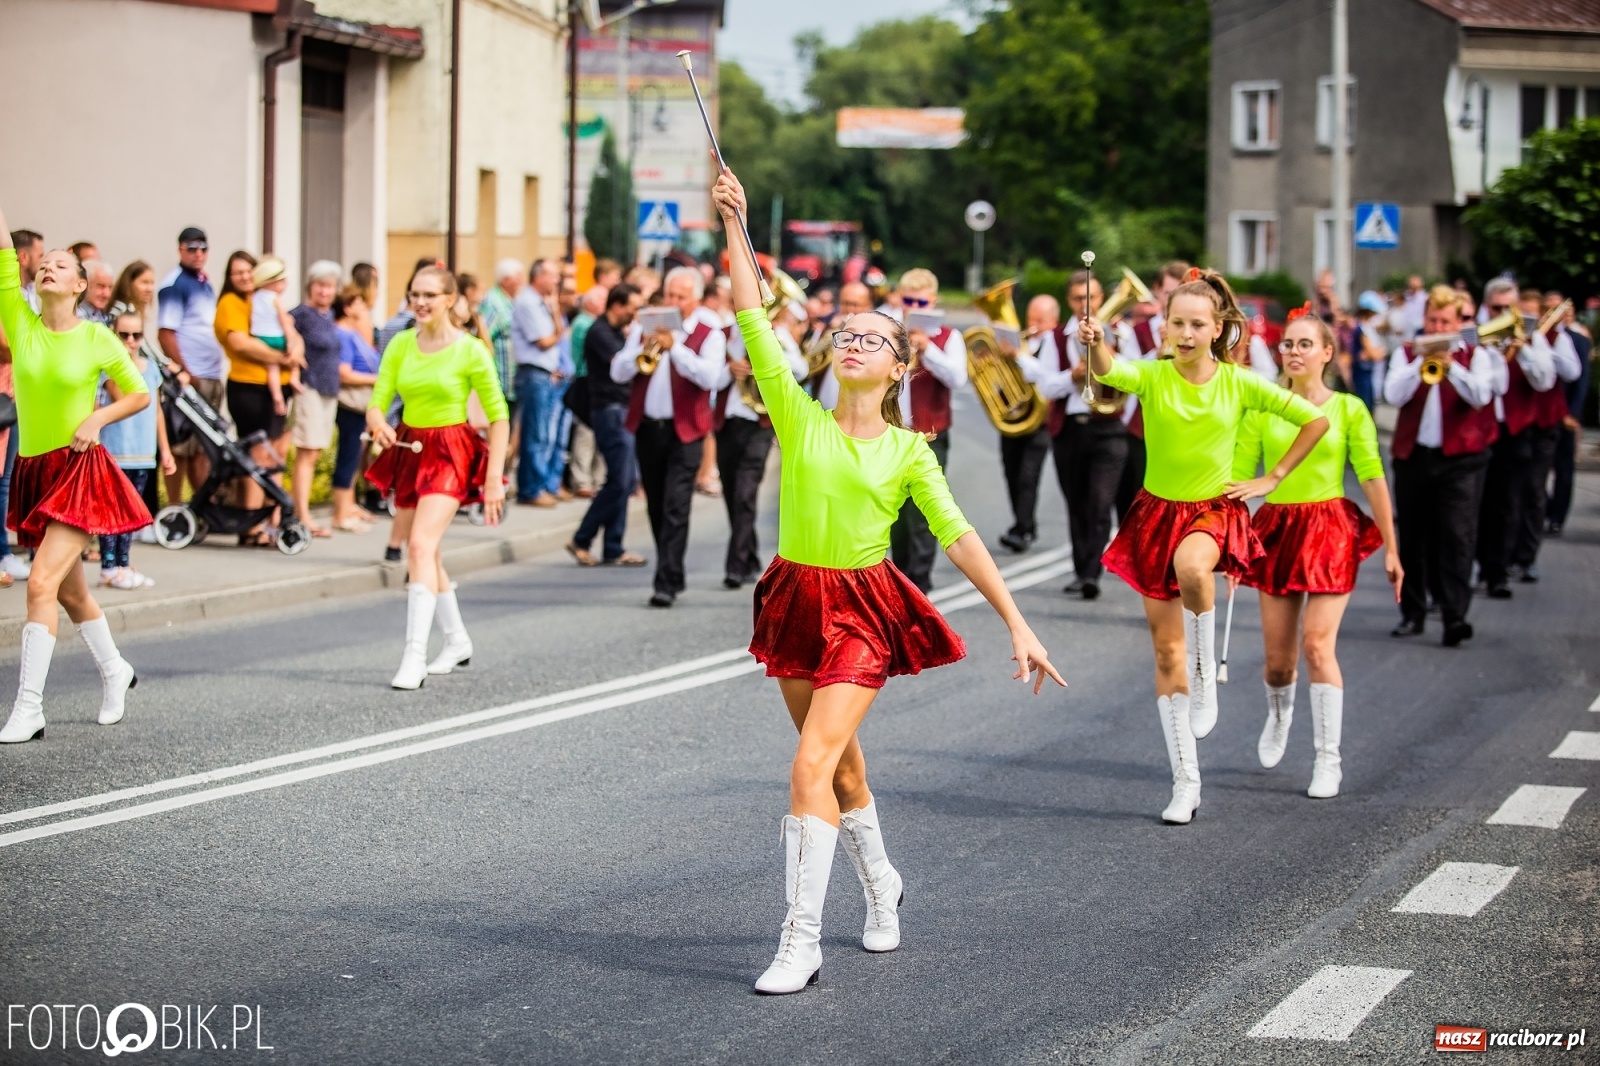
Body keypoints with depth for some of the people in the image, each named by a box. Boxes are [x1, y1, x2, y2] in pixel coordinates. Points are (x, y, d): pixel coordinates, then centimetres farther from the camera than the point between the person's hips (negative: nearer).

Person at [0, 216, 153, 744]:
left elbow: (140, 394, 3)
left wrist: (97, 418, -12)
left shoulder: (97, 338, -6)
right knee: (69, 590, 17)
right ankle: (114, 671, 40)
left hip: (80, 471, -5)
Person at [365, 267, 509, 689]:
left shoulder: (470, 350, -9)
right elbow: (377, 402, -1)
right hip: (408, 450, 6)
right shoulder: (400, 345, 3)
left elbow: (499, 416, -5)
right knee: (425, 554, 15)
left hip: (450, 453, -6)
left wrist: (494, 477, -11)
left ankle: (414, 654, -25)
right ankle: (457, 640, 34)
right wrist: (378, 425, -25)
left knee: (420, 546, -22)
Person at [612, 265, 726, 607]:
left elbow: (709, 376, -19)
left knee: (675, 508, -11)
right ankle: (672, 572, 26)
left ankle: (667, 582, -12)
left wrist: (674, 346, -22)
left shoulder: (709, 334, -2)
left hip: (684, 431, -5)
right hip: (647, 427, 5)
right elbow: (618, 373, 2)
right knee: (656, 507, 12)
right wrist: (642, 348, -14)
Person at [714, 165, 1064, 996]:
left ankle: (800, 944, -14)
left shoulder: (908, 451, -3)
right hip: (796, 600, 3)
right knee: (840, 766, 16)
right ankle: (880, 886, 43)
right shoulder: (799, 418, -1)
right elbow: (754, 320, -8)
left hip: (865, 610, -3)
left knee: (812, 765, -17)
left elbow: (960, 538, -4)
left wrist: (1016, 623, -9)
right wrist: (734, 228, -13)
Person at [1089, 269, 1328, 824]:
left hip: (1216, 509, -2)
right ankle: (1185, 782, 13)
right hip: (1158, 511, 2)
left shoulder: (1239, 383, -5)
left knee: (1192, 566, -39)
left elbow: (1315, 420, 3)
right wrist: (1096, 346, -52)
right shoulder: (1152, 376, -8)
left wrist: (1272, 478, -1)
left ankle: (1207, 677, -15)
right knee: (1166, 652, 4)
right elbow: (1109, 372, -31)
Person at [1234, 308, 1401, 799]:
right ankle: (1278, 716, 42)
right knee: (1278, 656, 7)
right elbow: (1238, 478, 2)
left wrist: (1391, 549, -4)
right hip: (1277, 528, 2)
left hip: (1331, 531, -2)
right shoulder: (1263, 409, 2)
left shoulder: (1348, 409, -3)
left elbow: (1373, 479, -3)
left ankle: (1328, 759, -6)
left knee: (1317, 644, -14)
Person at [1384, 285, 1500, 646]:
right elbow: (1393, 396, -7)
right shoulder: (1406, 354, 9)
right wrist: (1422, 362, -15)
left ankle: (1455, 616, -16)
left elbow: (1480, 396, -12)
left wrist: (1449, 364, -22)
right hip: (1413, 455, 2)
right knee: (1412, 538, 7)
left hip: (1460, 458, -2)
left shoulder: (1475, 355, 5)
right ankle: (1412, 613, 17)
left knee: (1457, 537, -11)